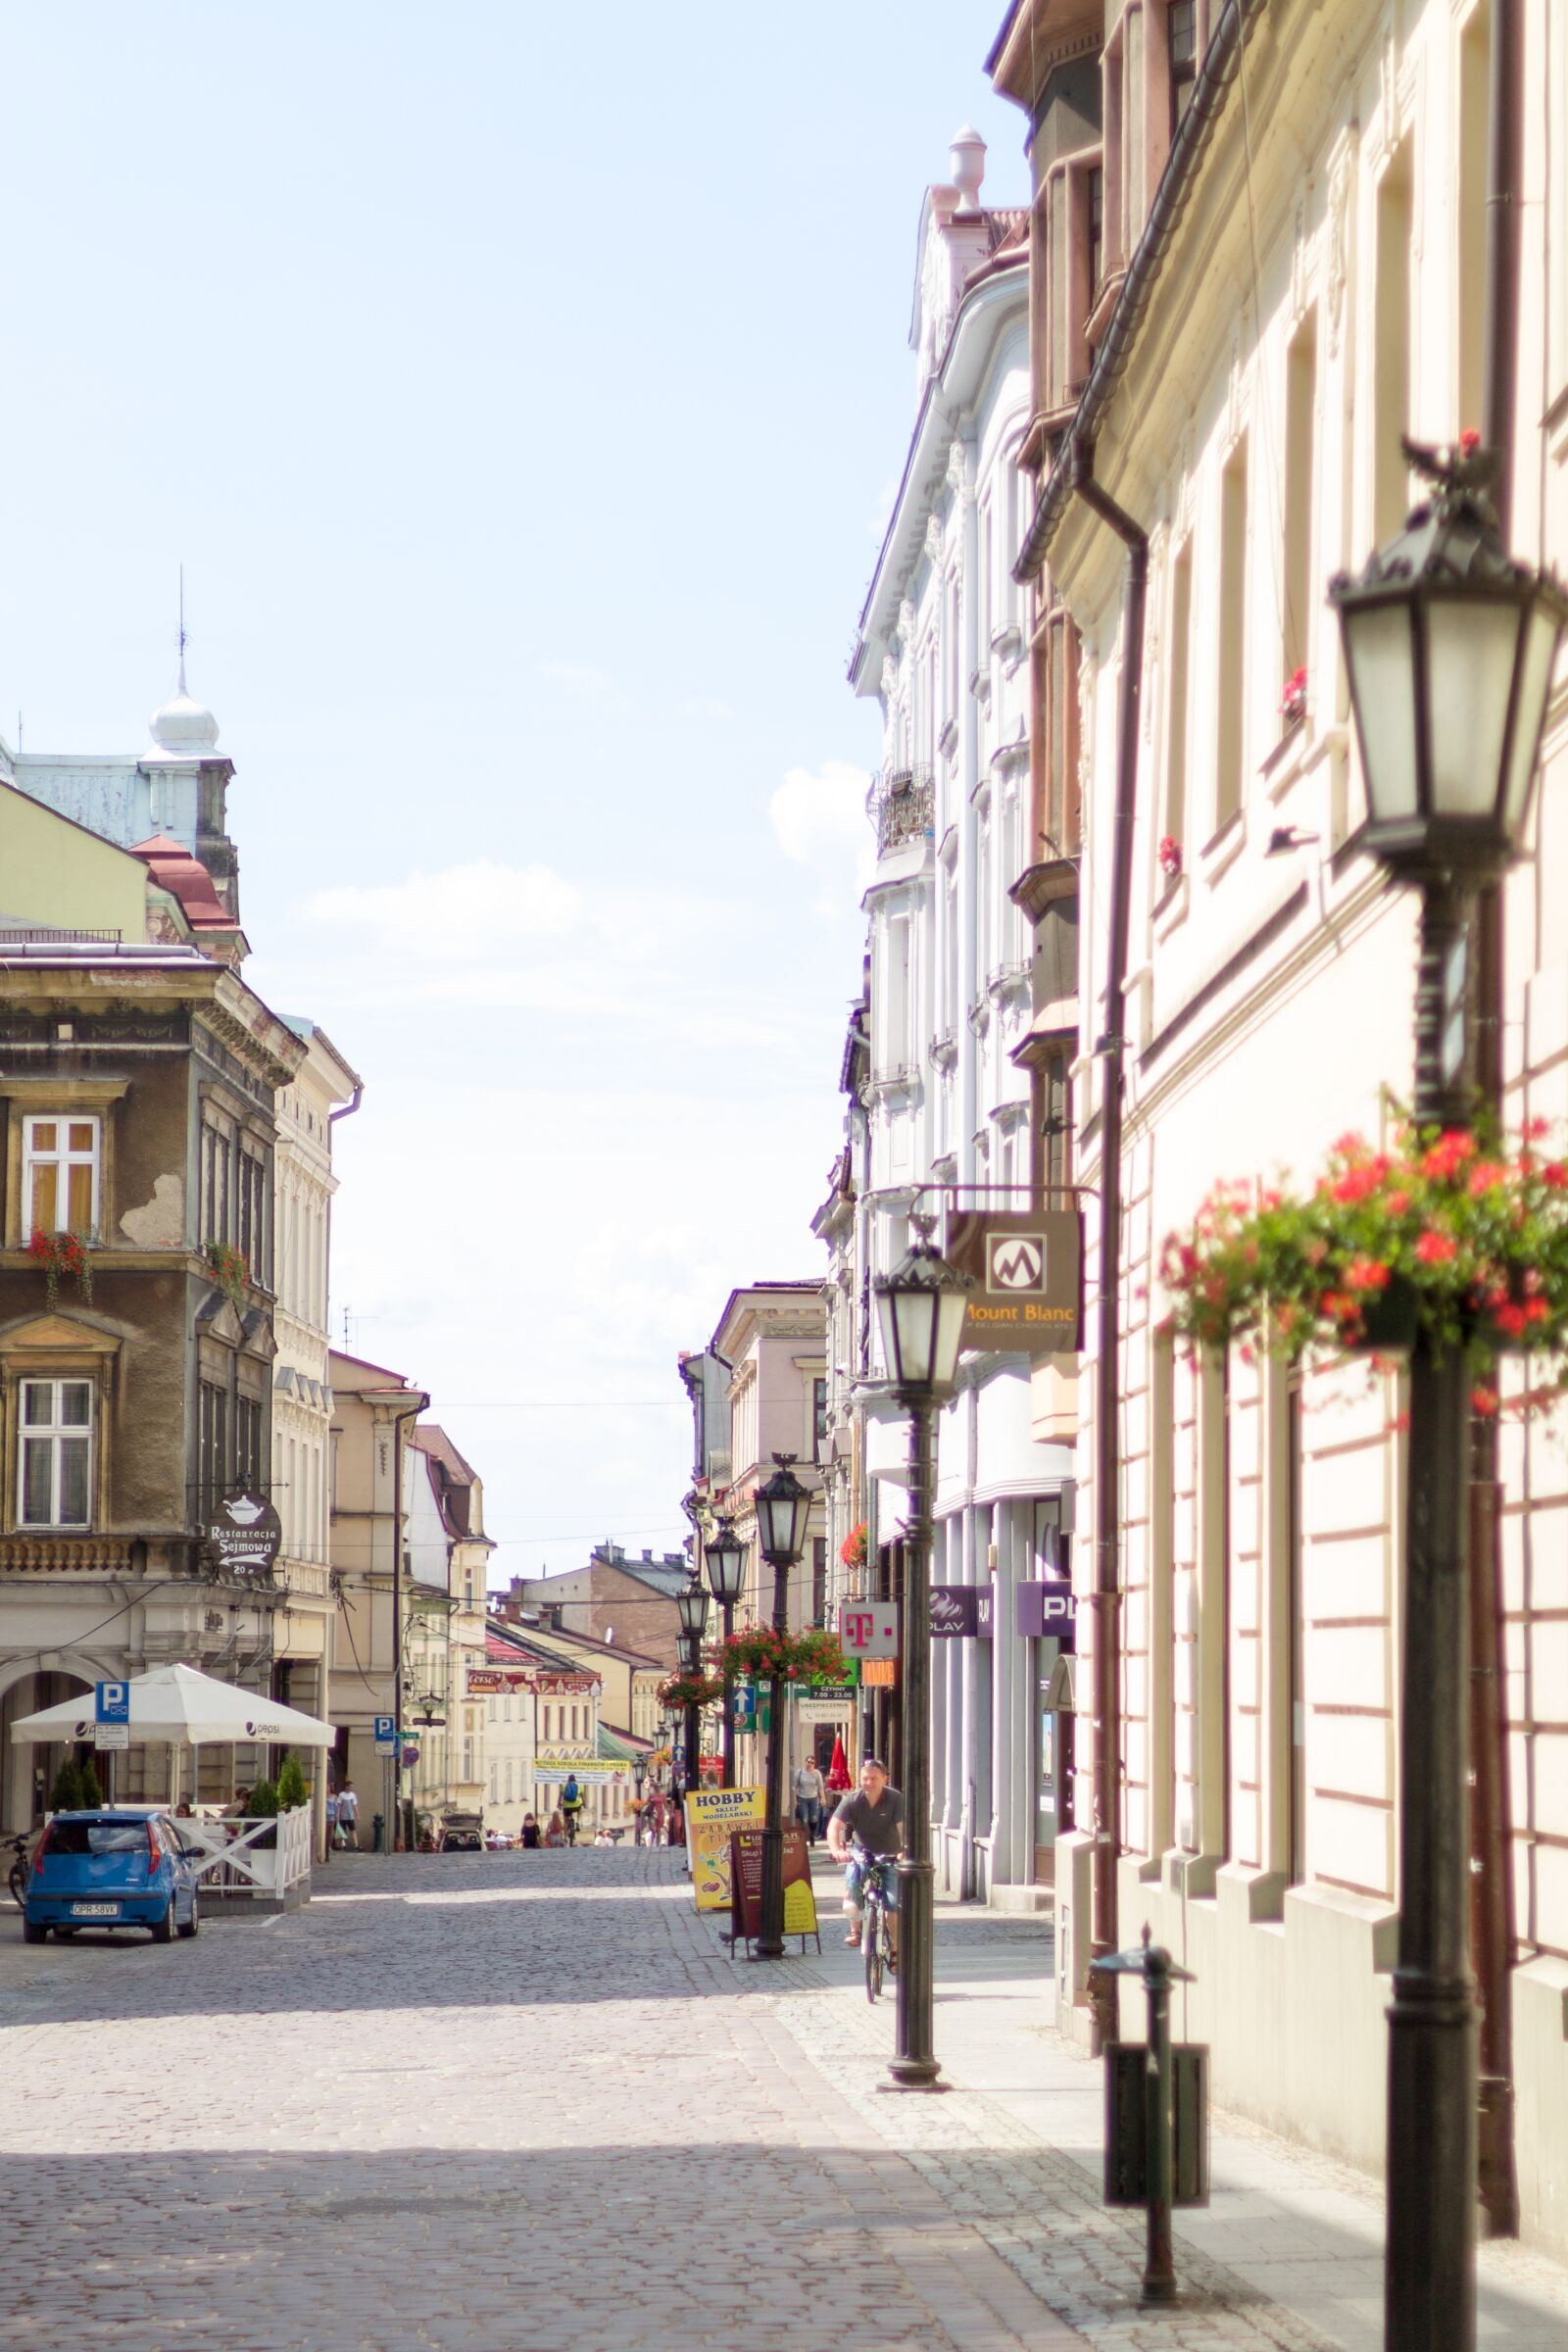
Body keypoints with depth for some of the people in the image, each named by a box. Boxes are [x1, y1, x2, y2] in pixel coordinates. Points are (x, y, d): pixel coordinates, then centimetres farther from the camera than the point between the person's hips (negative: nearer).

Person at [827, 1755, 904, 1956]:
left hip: (890, 1856, -1)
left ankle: (896, 1949, 3)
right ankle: (855, 1929, -5)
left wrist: (904, 1851, -48)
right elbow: (834, 1826, -22)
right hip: (863, 1852, 1)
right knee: (852, 1881, -26)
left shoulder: (895, 1799, -18)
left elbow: (903, 1827, -29)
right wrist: (836, 1850, -42)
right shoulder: (853, 1800, -15)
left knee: (894, 1902, -12)